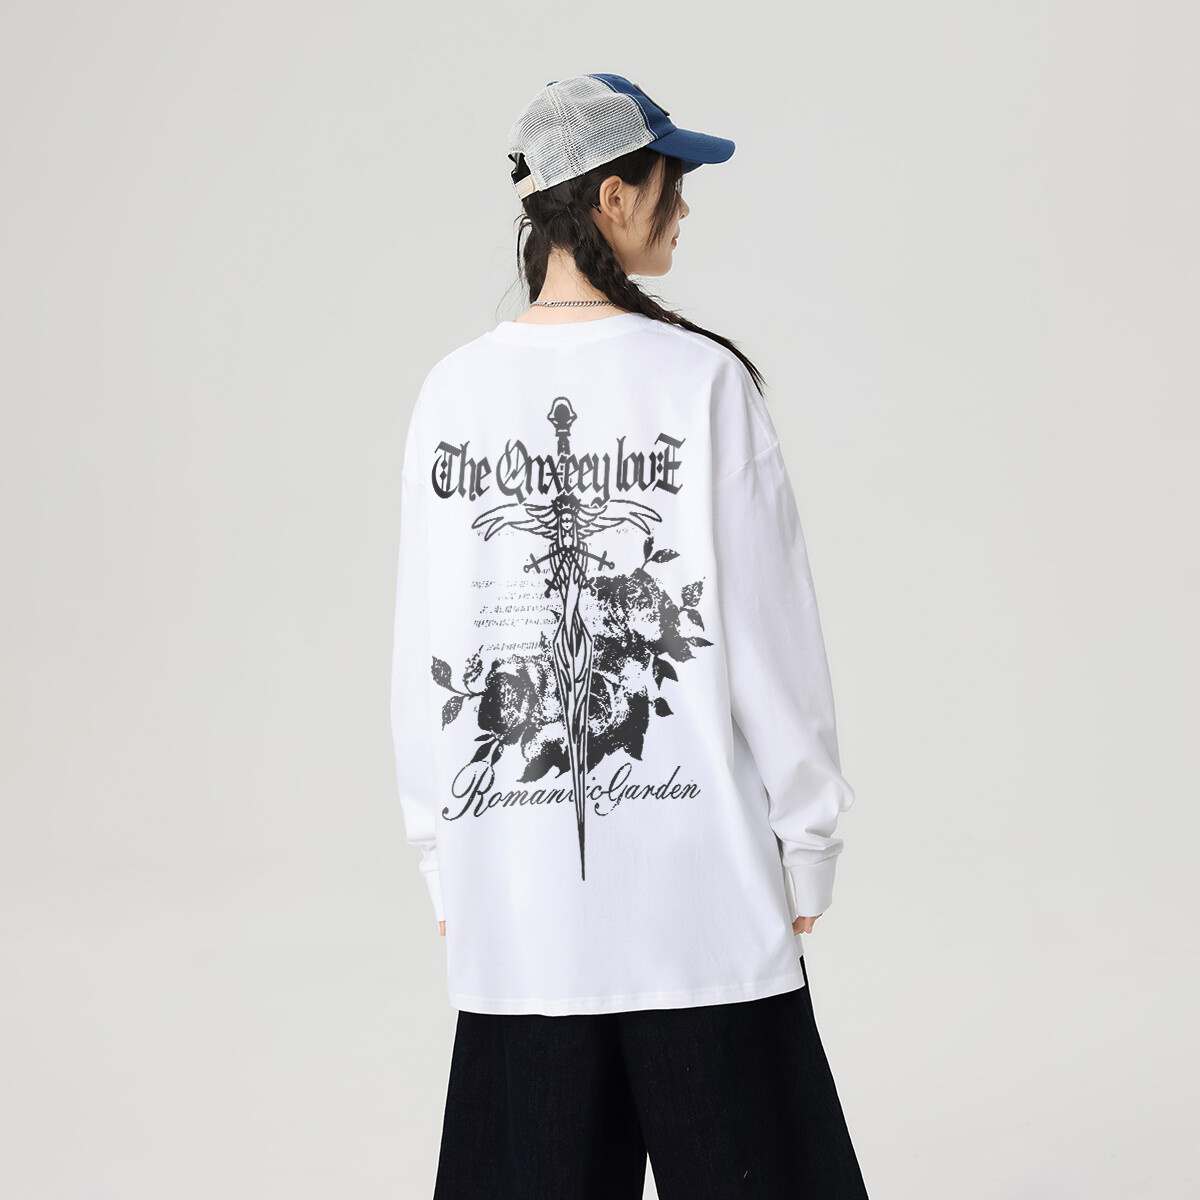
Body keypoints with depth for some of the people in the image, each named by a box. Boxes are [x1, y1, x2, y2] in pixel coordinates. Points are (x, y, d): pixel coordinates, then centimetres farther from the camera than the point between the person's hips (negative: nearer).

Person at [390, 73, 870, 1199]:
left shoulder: (454, 389, 1)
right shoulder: (701, 379, -9)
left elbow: (425, 646, 3)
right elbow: (768, 629, -8)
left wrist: (442, 852, 13)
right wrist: (809, 834, 2)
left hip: (515, 886, 4)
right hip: (697, 869, -3)